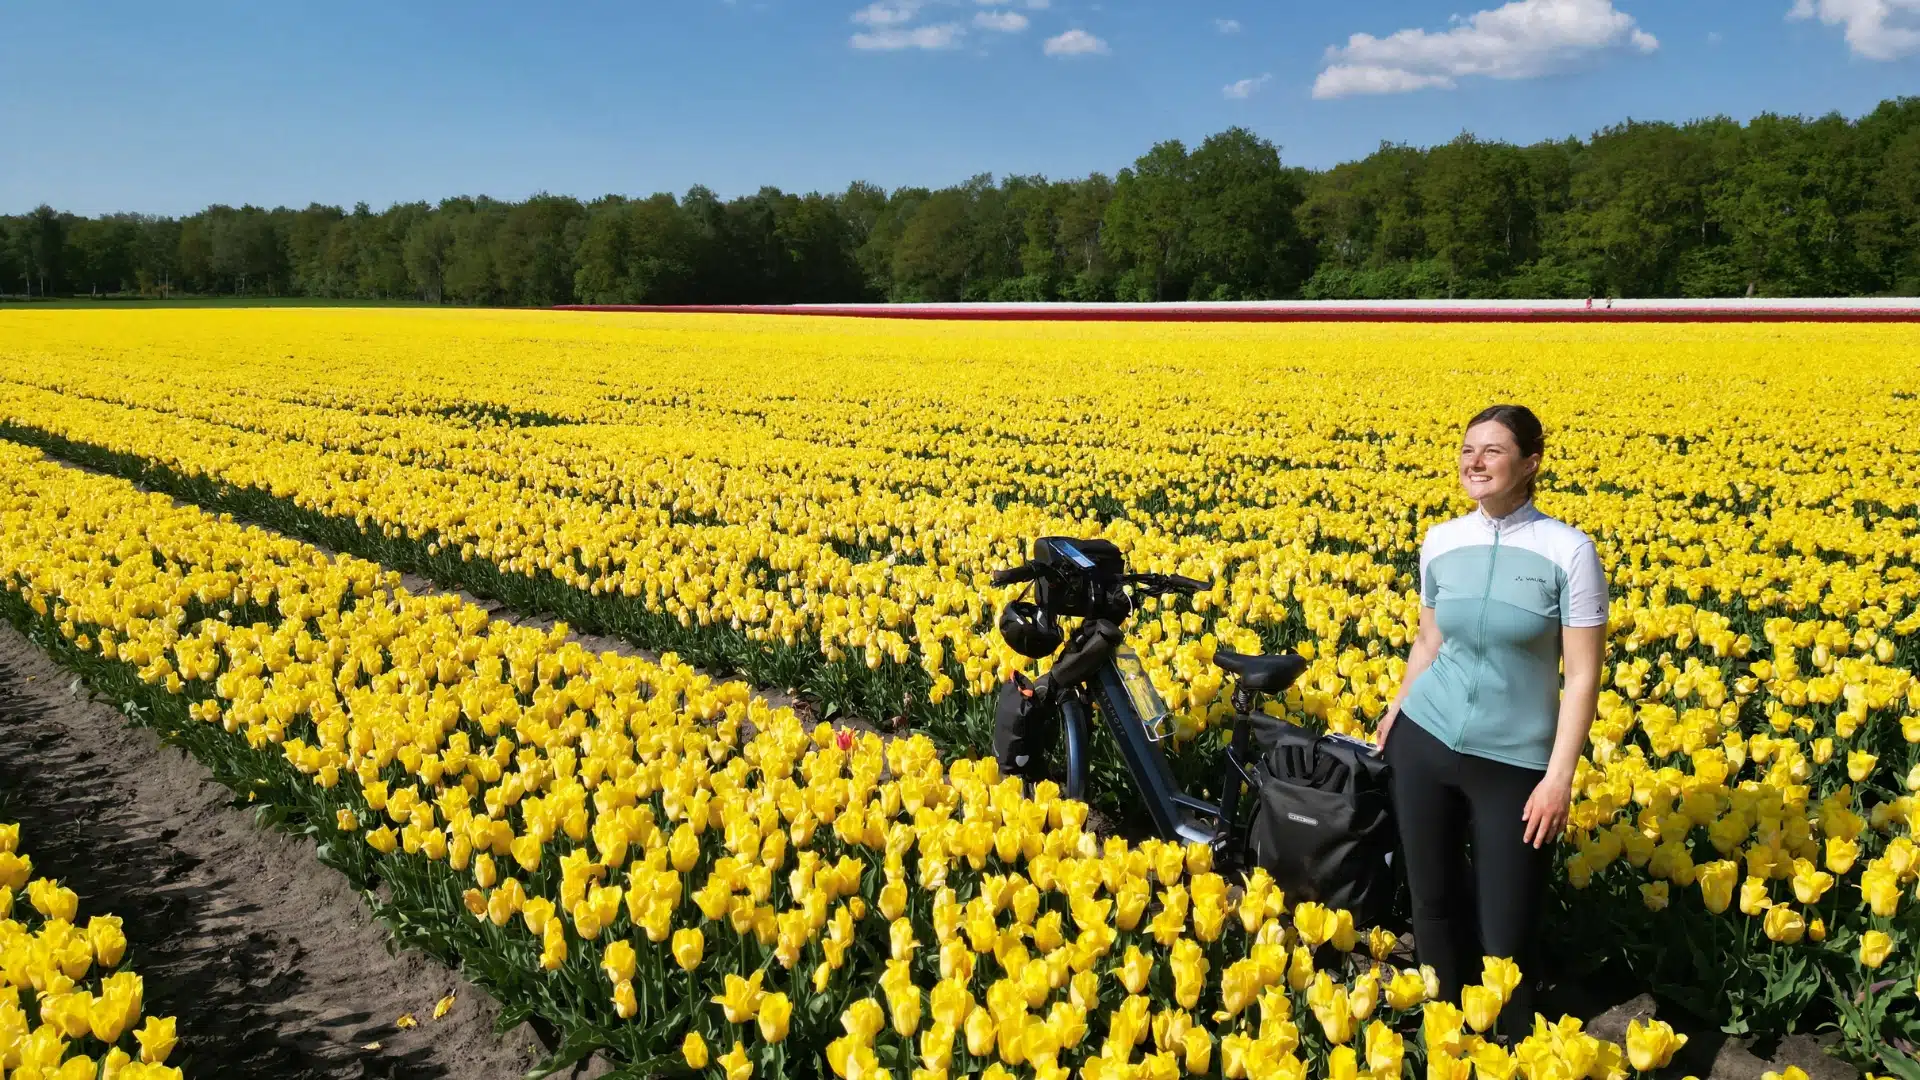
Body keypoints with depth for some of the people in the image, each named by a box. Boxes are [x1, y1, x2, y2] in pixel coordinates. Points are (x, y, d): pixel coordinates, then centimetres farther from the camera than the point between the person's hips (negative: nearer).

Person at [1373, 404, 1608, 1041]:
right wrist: (1397, 713, 15)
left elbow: (1583, 675, -11)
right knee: (1433, 901, 14)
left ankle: (1512, 1049, 30)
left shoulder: (1569, 551, -12)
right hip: (1425, 744, 4)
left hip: (1514, 762, -4)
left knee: (1506, 934, 2)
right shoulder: (1440, 542, 1)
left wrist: (1559, 778, -14)